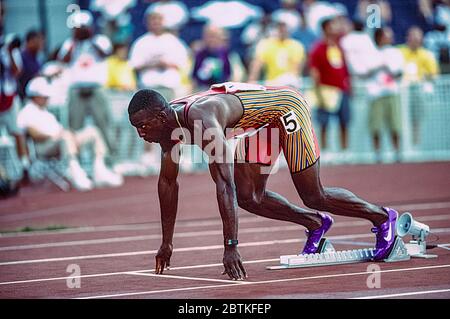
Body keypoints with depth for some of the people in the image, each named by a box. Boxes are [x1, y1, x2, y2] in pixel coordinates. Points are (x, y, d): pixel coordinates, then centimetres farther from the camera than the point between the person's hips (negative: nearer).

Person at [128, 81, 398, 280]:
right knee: (248, 196, 4)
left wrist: (231, 247, -46)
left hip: (286, 106, -8)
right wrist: (167, 243, 4)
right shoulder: (168, 122, -10)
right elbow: (168, 182, 2)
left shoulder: (202, 120, -38)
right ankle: (316, 224, 23)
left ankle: (382, 217, 19)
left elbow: (225, 185, -44)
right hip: (262, 120, 8)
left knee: (313, 196, -2)